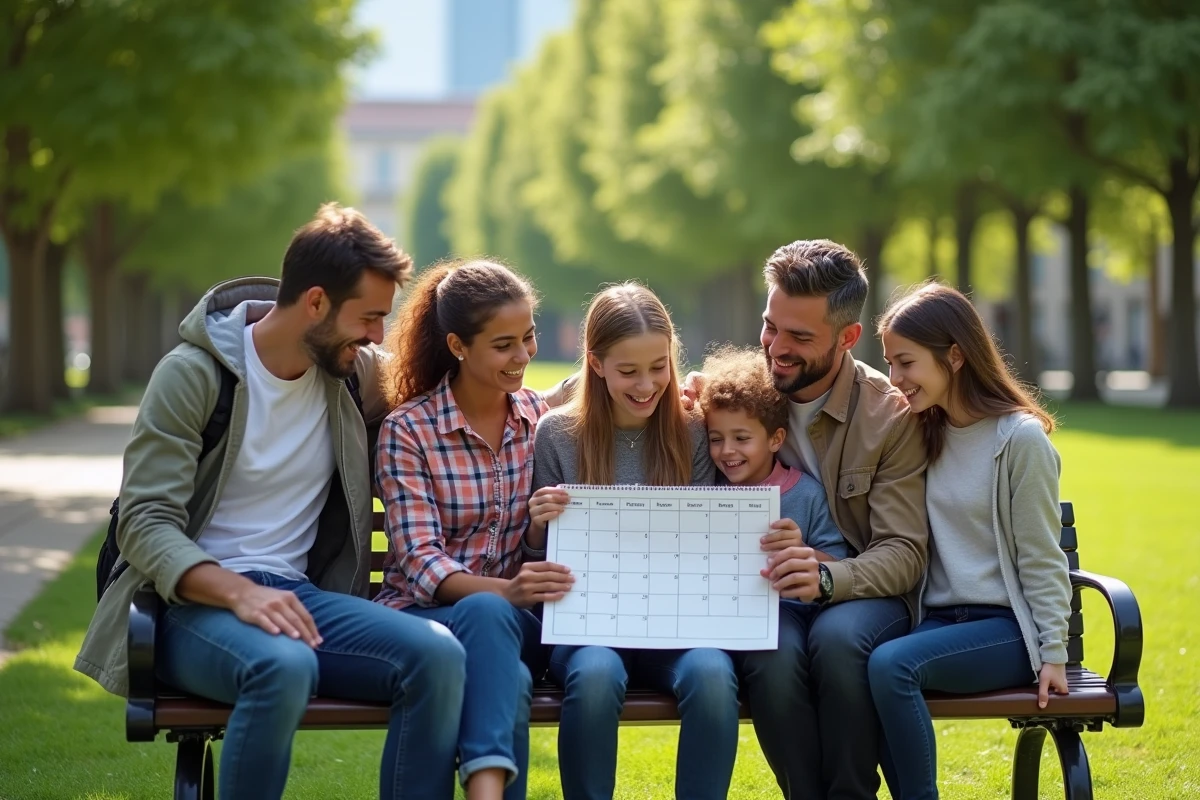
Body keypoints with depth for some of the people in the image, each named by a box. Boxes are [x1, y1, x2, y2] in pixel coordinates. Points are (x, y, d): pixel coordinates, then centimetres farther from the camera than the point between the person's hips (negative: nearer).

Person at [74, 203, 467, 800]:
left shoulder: (361, 374, 8)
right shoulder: (192, 374, -6)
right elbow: (145, 524, -13)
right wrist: (238, 592, -30)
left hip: (299, 595, 5)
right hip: (194, 599, -5)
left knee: (437, 655, -25)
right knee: (284, 666, -39)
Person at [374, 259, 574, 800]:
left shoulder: (541, 418, 8)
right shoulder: (409, 430, -4)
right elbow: (421, 563, -13)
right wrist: (503, 591, -33)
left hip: (515, 617, 3)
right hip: (424, 612, -3)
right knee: (487, 613, -38)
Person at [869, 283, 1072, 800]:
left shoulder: (1020, 438, -9)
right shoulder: (925, 433, 11)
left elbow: (1041, 558, -6)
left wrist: (1054, 653, -8)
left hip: (1006, 627, -5)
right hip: (939, 620, 6)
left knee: (891, 664, -32)